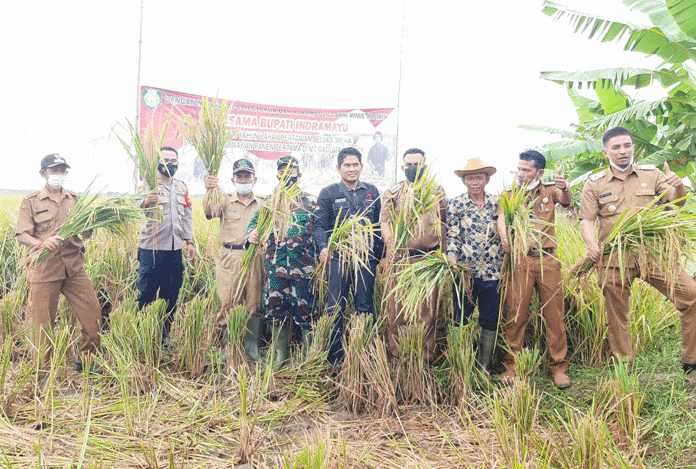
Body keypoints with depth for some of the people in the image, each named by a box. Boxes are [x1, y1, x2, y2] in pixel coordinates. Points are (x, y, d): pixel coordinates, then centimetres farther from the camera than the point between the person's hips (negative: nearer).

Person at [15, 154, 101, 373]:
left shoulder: (75, 199, 14)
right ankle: (43, 372, 19)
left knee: (92, 312, 0)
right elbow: (21, 235, -3)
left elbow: (86, 233, 14)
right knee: (44, 323, 3)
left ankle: (85, 360, 20)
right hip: (43, 269, -3)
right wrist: (41, 243, -23)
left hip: (74, 267, 3)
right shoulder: (31, 201, 5)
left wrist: (87, 228, -10)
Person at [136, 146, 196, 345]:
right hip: (152, 248, -5)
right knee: (147, 294, -2)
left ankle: (164, 335, 22)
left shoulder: (182, 187, 14)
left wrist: (189, 241, 16)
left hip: (175, 249, 6)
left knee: (171, 295, 11)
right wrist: (145, 202, -43)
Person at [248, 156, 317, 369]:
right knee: (276, 306, 7)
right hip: (275, 263, 3)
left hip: (303, 264, -3)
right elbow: (256, 220, 14)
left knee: (305, 307, -3)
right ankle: (281, 353, 21)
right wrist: (252, 232, -9)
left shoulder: (310, 201, 7)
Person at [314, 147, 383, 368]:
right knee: (336, 308, 0)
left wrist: (381, 255, 8)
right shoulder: (328, 193, 6)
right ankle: (334, 357, 10)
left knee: (365, 308, 5)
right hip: (337, 258, -2)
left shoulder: (372, 192, 13)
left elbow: (379, 226, 15)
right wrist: (323, 247, -17)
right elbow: (320, 225, 2)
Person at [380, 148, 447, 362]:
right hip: (399, 257, 0)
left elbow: (443, 224, 12)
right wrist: (394, 248, -10)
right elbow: (385, 222, 5)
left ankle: (426, 356, 9)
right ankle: (396, 354, 10)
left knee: (427, 307, 1)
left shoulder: (437, 192, 14)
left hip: (428, 258, 0)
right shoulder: (392, 193, 13)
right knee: (396, 306, 0)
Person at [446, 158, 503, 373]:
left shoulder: (497, 203, 7)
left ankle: (484, 368, 20)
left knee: (490, 320, 8)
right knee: (460, 317, 3)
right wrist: (452, 259, -17)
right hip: (465, 270, -2)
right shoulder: (456, 204, 2)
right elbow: (452, 235, -1)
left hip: (492, 271, 2)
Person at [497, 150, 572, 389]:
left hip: (548, 259, 1)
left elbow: (567, 201, -8)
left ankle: (558, 367, 12)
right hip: (519, 260, 0)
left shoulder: (549, 191, 12)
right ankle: (511, 366, 10)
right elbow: (501, 218, -5)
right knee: (515, 314, -1)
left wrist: (564, 188, -33)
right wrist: (504, 238, -27)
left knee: (554, 314, 2)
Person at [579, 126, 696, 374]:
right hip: (614, 261, -1)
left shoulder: (651, 174, 9)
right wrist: (592, 246, -20)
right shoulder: (595, 184, 4)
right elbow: (586, 220, -1)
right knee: (616, 317, 7)